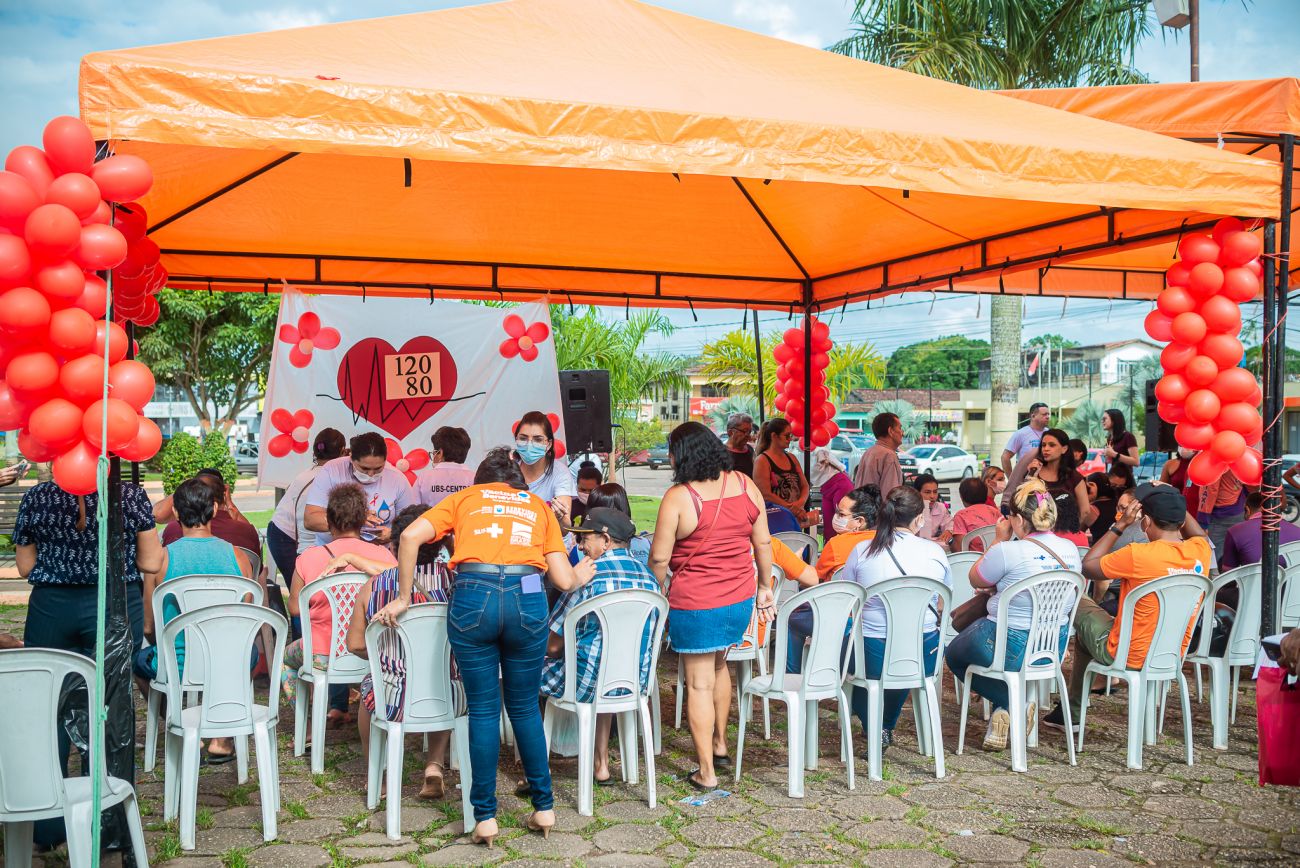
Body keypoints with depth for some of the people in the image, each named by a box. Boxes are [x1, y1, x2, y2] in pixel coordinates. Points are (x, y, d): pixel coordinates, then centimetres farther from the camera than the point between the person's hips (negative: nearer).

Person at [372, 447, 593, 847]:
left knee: (482, 709, 11)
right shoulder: (539, 506, 25)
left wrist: (403, 598, 11)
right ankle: (544, 807, 24)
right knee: (525, 706, 17)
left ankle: (485, 817, 17)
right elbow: (564, 580, 16)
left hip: (472, 597, -1)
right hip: (527, 597, 1)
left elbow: (411, 535, 5)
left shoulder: (465, 497, 23)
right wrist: (581, 577, 39)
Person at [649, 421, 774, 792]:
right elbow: (763, 542, 6)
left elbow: (659, 558, -12)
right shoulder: (745, 486, 0)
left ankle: (706, 772, 9)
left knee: (699, 683, 4)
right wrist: (765, 587, 18)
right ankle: (720, 743, 40)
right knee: (718, 666, 27)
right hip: (740, 599, 6)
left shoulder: (678, 498, -16)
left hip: (695, 603, -6)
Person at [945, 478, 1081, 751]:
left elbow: (974, 579, -4)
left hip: (1012, 647, -7)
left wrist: (999, 540, 0)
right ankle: (1016, 707, 18)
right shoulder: (1071, 549, -2)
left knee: (955, 654, 23)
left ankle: (1012, 704, 4)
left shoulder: (1009, 551, -24)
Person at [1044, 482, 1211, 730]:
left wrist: (1120, 525, -9)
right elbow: (1199, 534, 19)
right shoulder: (1200, 551, -7)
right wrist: (1173, 500, 10)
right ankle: (1071, 710, 36)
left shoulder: (1138, 555, -26)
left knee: (1078, 603, 19)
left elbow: (1088, 566, -12)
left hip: (1129, 656, -7)